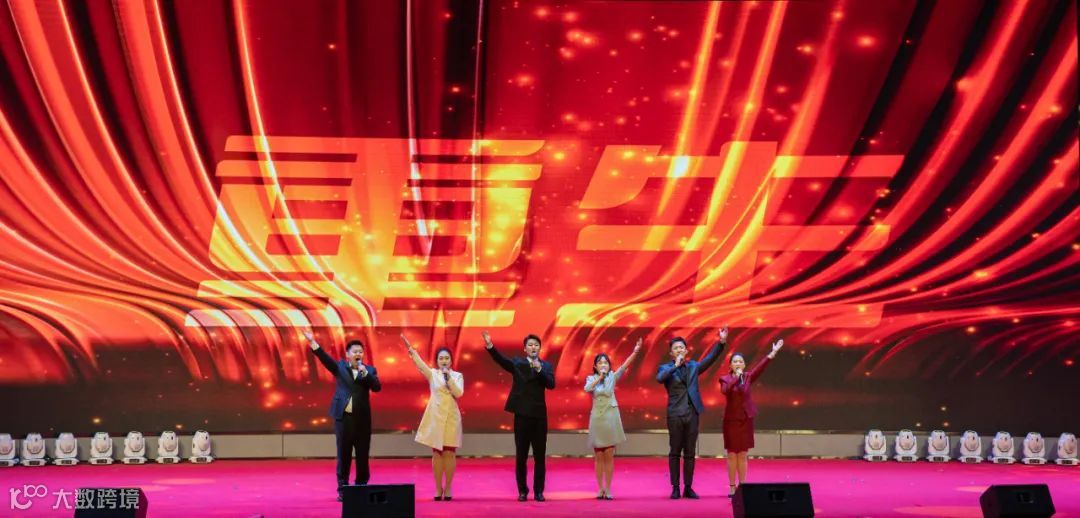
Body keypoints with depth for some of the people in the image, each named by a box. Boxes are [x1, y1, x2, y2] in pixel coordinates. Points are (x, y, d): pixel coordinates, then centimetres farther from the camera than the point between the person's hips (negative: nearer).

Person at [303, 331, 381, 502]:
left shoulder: (370, 370, 8)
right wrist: (313, 342, -20)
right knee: (343, 455, 3)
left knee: (362, 456, 4)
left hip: (362, 419, 1)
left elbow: (377, 387, -5)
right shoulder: (340, 367, 6)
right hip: (343, 417, -1)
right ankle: (342, 490, 7)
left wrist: (365, 373, -16)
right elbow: (325, 358, -7)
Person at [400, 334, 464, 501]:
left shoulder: (457, 376, 5)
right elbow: (419, 362, -15)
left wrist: (448, 377, -15)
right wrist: (410, 348, -31)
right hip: (435, 416, 0)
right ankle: (438, 488, 8)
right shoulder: (432, 374, 2)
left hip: (451, 417, 0)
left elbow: (458, 393, -10)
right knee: (437, 453, 2)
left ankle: (447, 488, 7)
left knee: (449, 453, -1)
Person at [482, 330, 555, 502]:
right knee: (521, 456, 4)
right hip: (521, 415, -1)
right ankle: (522, 491, 13)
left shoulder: (546, 366, 6)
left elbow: (551, 384, -8)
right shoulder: (517, 363, 4)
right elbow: (501, 359, -14)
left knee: (539, 456, 4)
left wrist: (539, 369, -20)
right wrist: (489, 345, -30)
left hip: (539, 415, 1)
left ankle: (538, 491, 10)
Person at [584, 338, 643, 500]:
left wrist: (635, 352, -27)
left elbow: (624, 365, -14)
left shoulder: (613, 377, 2)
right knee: (599, 456, 4)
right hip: (597, 418, 1)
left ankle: (608, 489, 6)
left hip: (611, 418, -1)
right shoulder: (591, 379, 4)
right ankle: (600, 488, 10)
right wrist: (599, 377, -17)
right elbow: (587, 389, -18)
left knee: (609, 456, 1)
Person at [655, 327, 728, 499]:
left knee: (690, 453, 5)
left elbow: (710, 359, 3)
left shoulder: (693, 366, 13)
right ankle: (675, 488, 6)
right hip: (675, 414, -3)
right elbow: (659, 378, -18)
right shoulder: (666, 368, 2)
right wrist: (676, 365, -20)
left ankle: (688, 488, 10)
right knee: (675, 452, 1)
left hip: (692, 413, 3)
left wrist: (721, 342, -8)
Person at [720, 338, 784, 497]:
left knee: (742, 455, 6)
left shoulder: (748, 377, 3)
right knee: (732, 454, 1)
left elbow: (760, 367, -10)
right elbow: (725, 391, -23)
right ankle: (732, 487, 6)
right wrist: (736, 377, -26)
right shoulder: (725, 379, -3)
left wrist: (773, 352, -20)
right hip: (731, 420, -2)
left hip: (746, 420, 2)